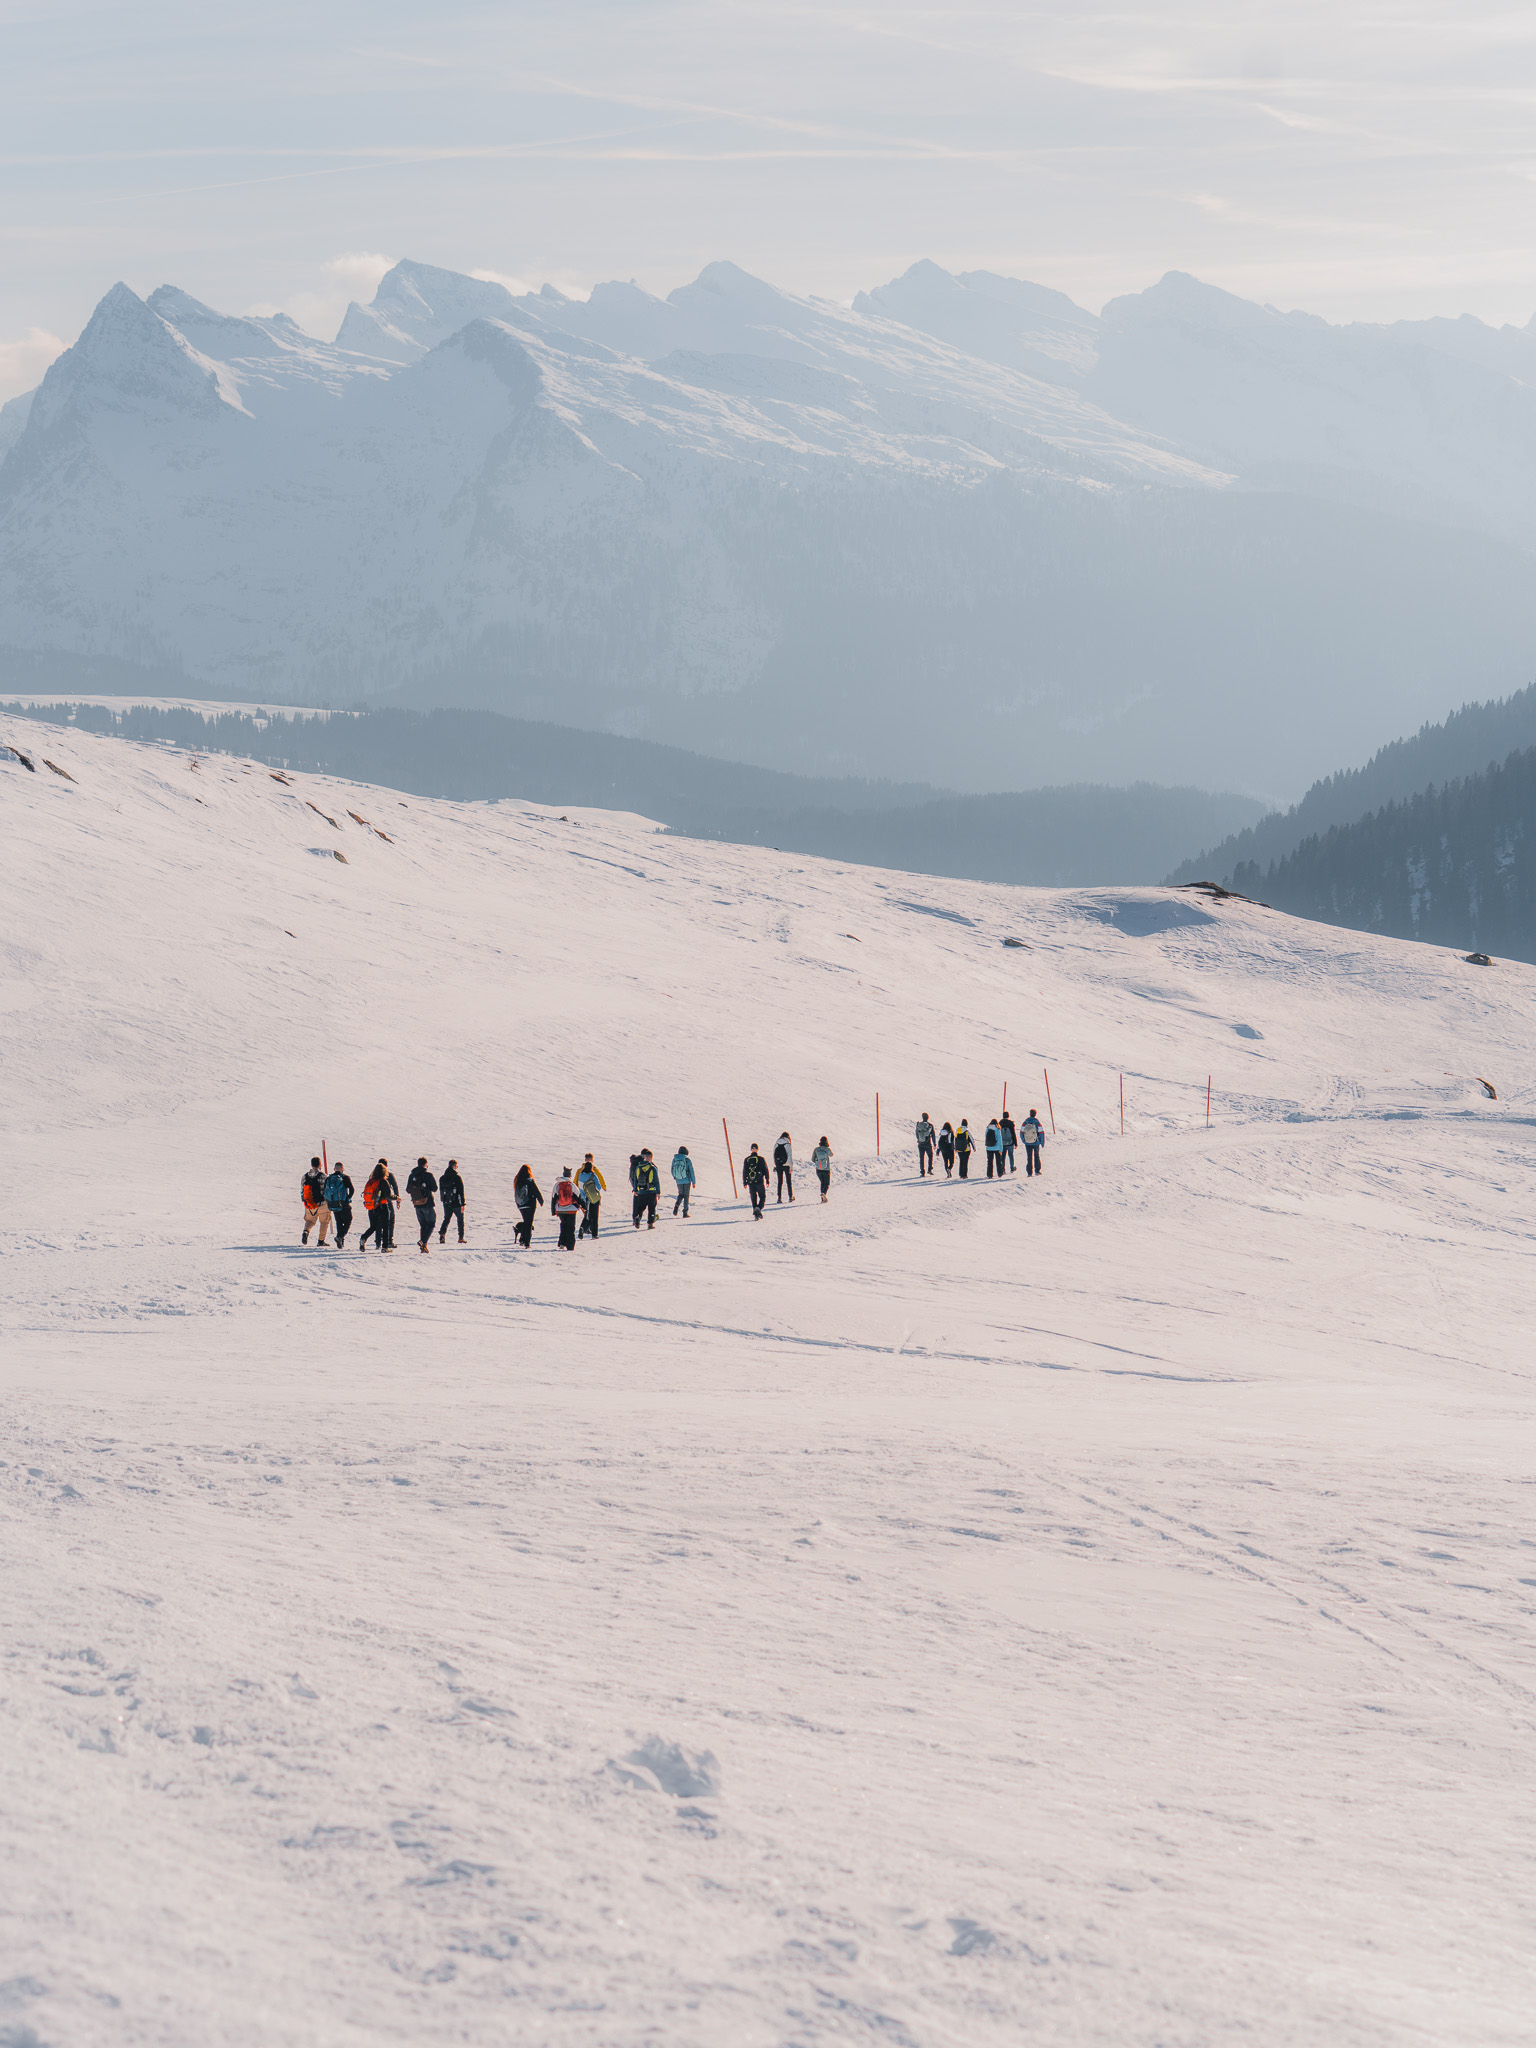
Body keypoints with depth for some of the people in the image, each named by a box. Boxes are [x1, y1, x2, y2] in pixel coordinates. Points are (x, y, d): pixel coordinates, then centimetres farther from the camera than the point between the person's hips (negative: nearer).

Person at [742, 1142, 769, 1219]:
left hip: (750, 1182, 2)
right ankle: (759, 1208, -19)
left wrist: (744, 1183, 14)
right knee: (763, 1196, 9)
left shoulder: (746, 1160, 3)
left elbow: (744, 1172, 7)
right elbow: (766, 1170, -1)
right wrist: (767, 1181, 8)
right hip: (759, 1181, -2)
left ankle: (756, 1215, 6)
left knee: (754, 1198, 10)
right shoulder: (761, 1159, -5)